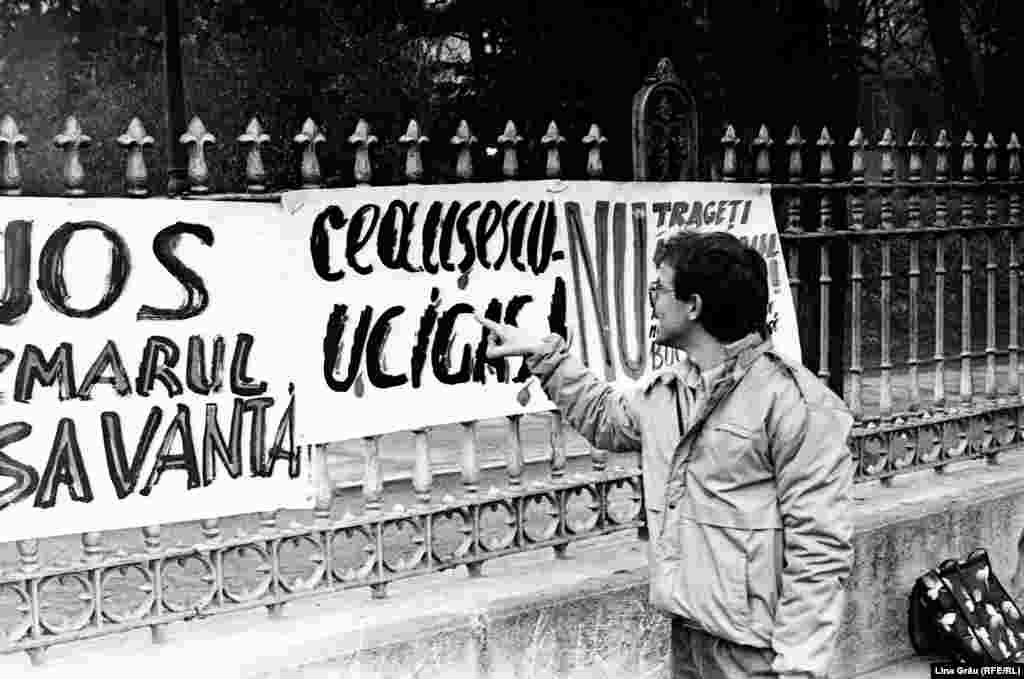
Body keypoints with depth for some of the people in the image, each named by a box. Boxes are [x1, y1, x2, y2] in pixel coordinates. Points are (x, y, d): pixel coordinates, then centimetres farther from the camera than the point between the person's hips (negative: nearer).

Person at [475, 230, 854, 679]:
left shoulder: (794, 402, -18)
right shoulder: (662, 393, 7)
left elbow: (818, 549, -20)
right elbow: (603, 415, 31)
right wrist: (544, 354, 24)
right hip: (686, 637, 8)